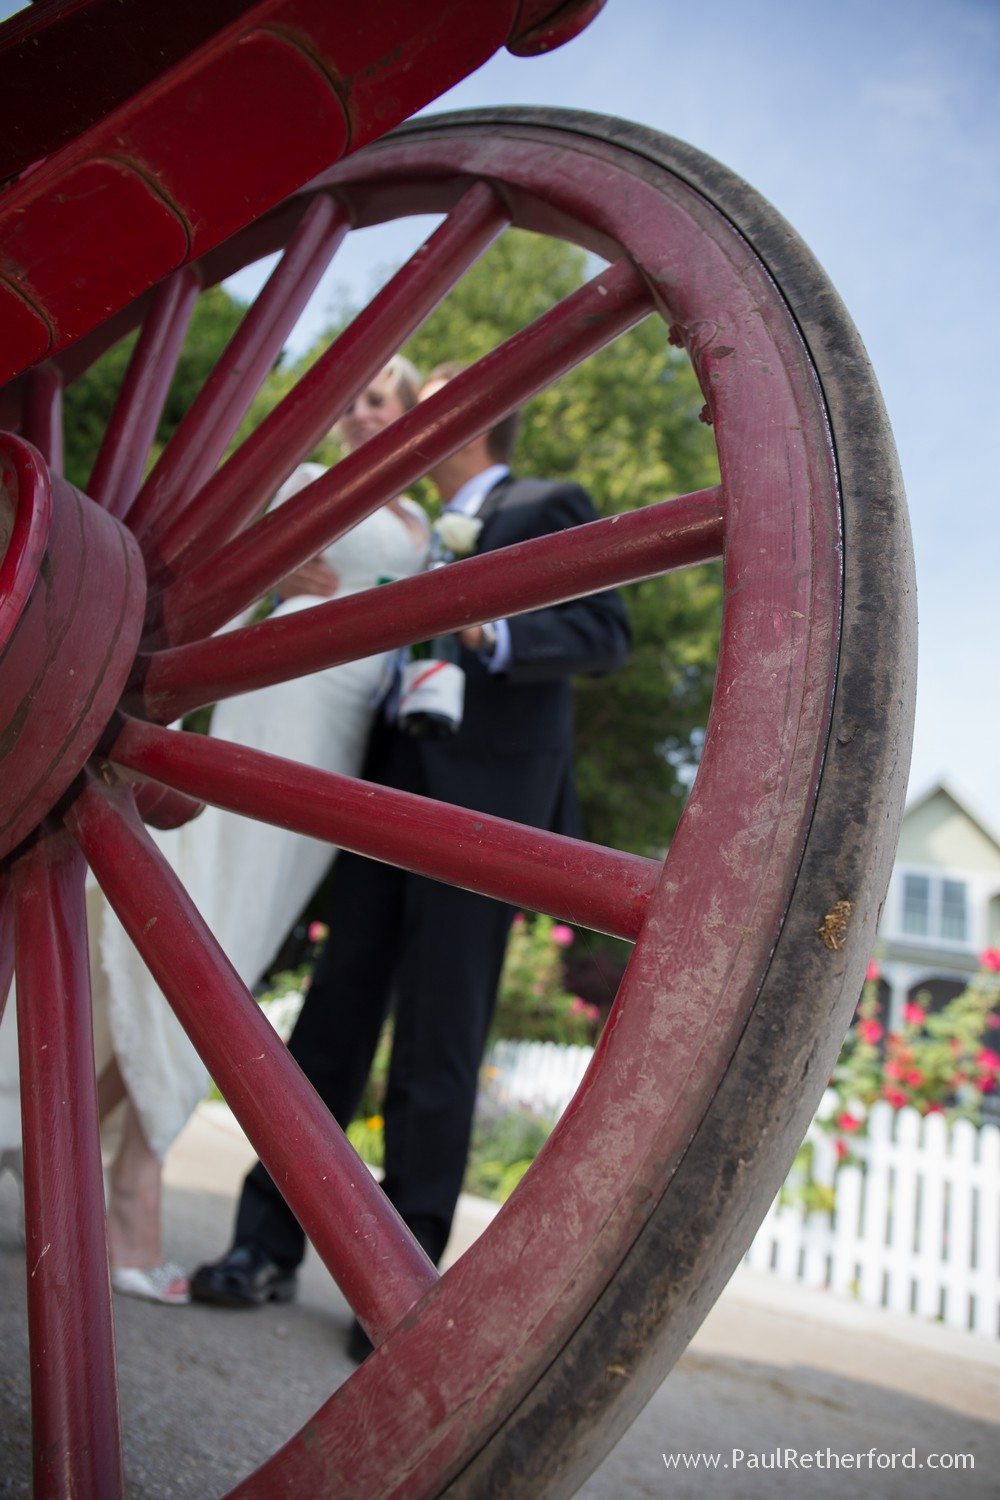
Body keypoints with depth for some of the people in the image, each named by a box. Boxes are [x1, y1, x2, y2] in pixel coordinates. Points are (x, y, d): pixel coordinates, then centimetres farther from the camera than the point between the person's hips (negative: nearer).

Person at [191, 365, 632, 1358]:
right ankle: (268, 1245, 13)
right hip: (388, 792, 6)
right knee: (335, 1015, 5)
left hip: (479, 802, -6)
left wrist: (496, 634, -21)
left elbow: (605, 630, -6)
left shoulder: (549, 509, 7)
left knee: (438, 1043, -3)